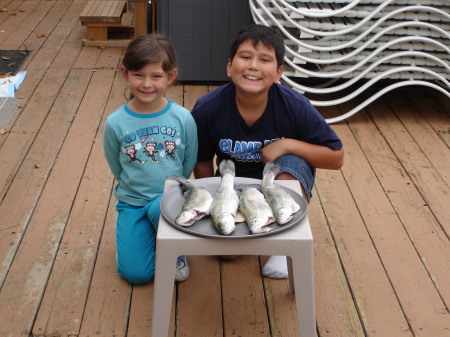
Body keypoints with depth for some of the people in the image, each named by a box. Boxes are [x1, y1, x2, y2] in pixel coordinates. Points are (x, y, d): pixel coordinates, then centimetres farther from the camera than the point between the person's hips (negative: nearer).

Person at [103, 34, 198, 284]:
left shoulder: (183, 119, -11)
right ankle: (148, 235, 24)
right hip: (132, 203, 1)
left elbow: (189, 164, 1)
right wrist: (137, 188, 3)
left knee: (160, 209, -37)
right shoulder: (116, 123, -10)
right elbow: (117, 169, 4)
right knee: (136, 273, -10)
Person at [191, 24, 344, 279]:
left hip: (286, 186, -1)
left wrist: (288, 145, -28)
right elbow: (202, 163, -4)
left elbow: (336, 158, -17)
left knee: (289, 164, -34)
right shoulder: (207, 109, -21)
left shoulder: (296, 107, -24)